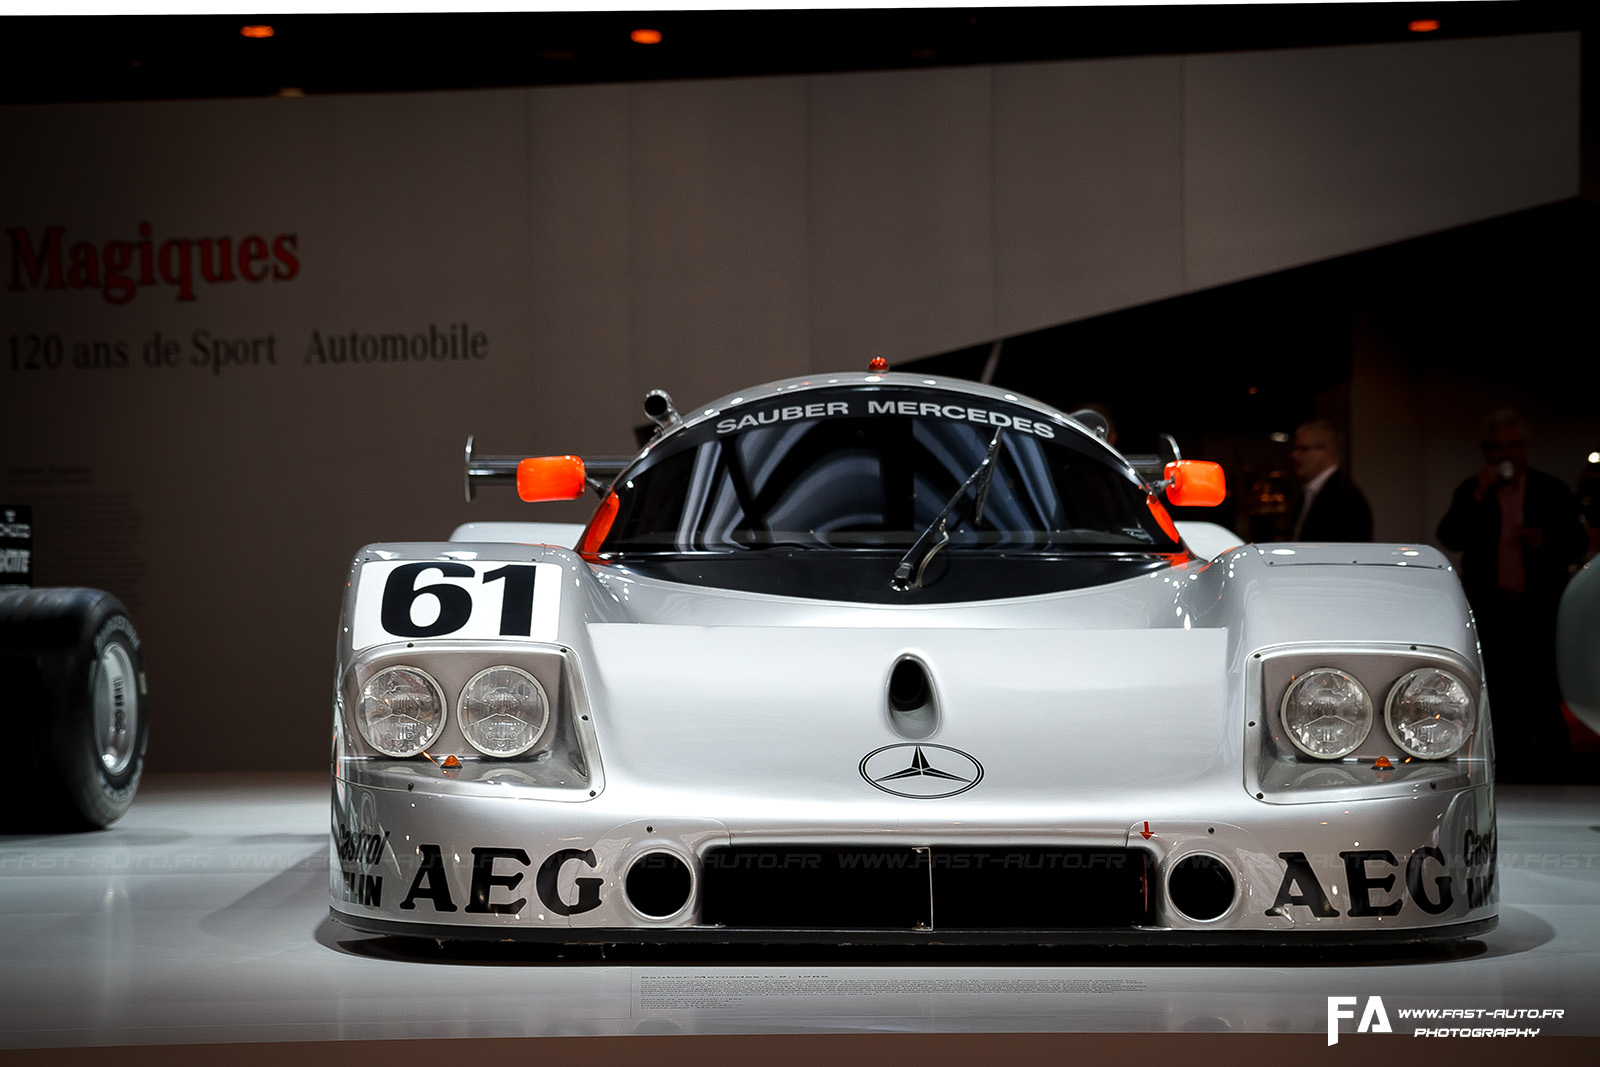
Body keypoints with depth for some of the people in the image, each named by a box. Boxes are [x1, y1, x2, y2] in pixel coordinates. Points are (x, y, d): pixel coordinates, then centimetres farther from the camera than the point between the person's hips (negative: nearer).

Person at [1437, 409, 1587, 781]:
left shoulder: (1552, 492, 5)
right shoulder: (1470, 492, 7)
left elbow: (1577, 545, 7)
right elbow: (1449, 538, -6)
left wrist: (1545, 540, -14)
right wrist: (1479, 496, -15)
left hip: (1540, 613, -2)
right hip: (1491, 612, 2)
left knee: (1543, 702, -8)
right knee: (1504, 707, 6)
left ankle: (1552, 776, -2)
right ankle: (1515, 776, 13)